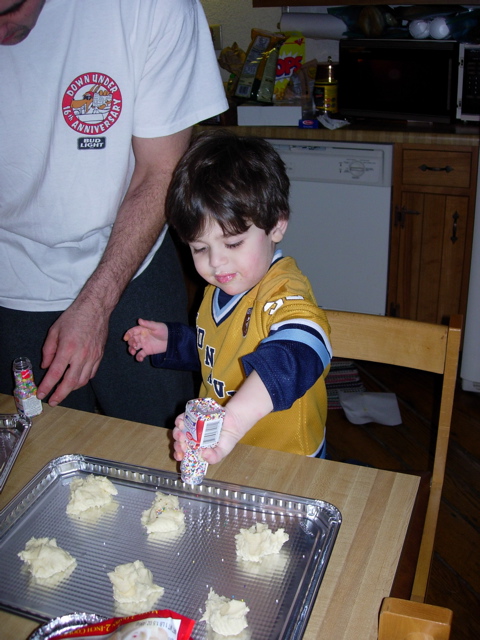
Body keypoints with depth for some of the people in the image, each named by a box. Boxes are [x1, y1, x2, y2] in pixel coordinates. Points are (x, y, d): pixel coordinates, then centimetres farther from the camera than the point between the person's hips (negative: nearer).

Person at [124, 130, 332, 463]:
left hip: (283, 462, -5)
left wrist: (233, 421, -59)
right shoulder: (219, 288, 4)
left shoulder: (283, 292, -26)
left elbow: (296, 354, -47)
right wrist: (171, 340, 9)